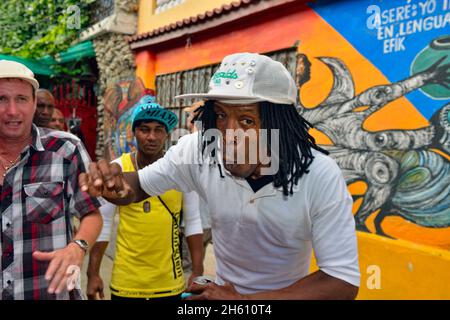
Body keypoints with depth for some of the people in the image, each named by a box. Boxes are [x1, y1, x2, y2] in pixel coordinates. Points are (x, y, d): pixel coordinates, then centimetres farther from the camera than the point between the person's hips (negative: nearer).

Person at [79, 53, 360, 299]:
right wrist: (114, 184, -30)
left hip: (290, 293, -1)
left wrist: (243, 301, -30)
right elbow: (140, 185, -6)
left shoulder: (321, 176, -28)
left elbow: (343, 280, -24)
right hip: (225, 289, 2)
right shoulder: (198, 150, -22)